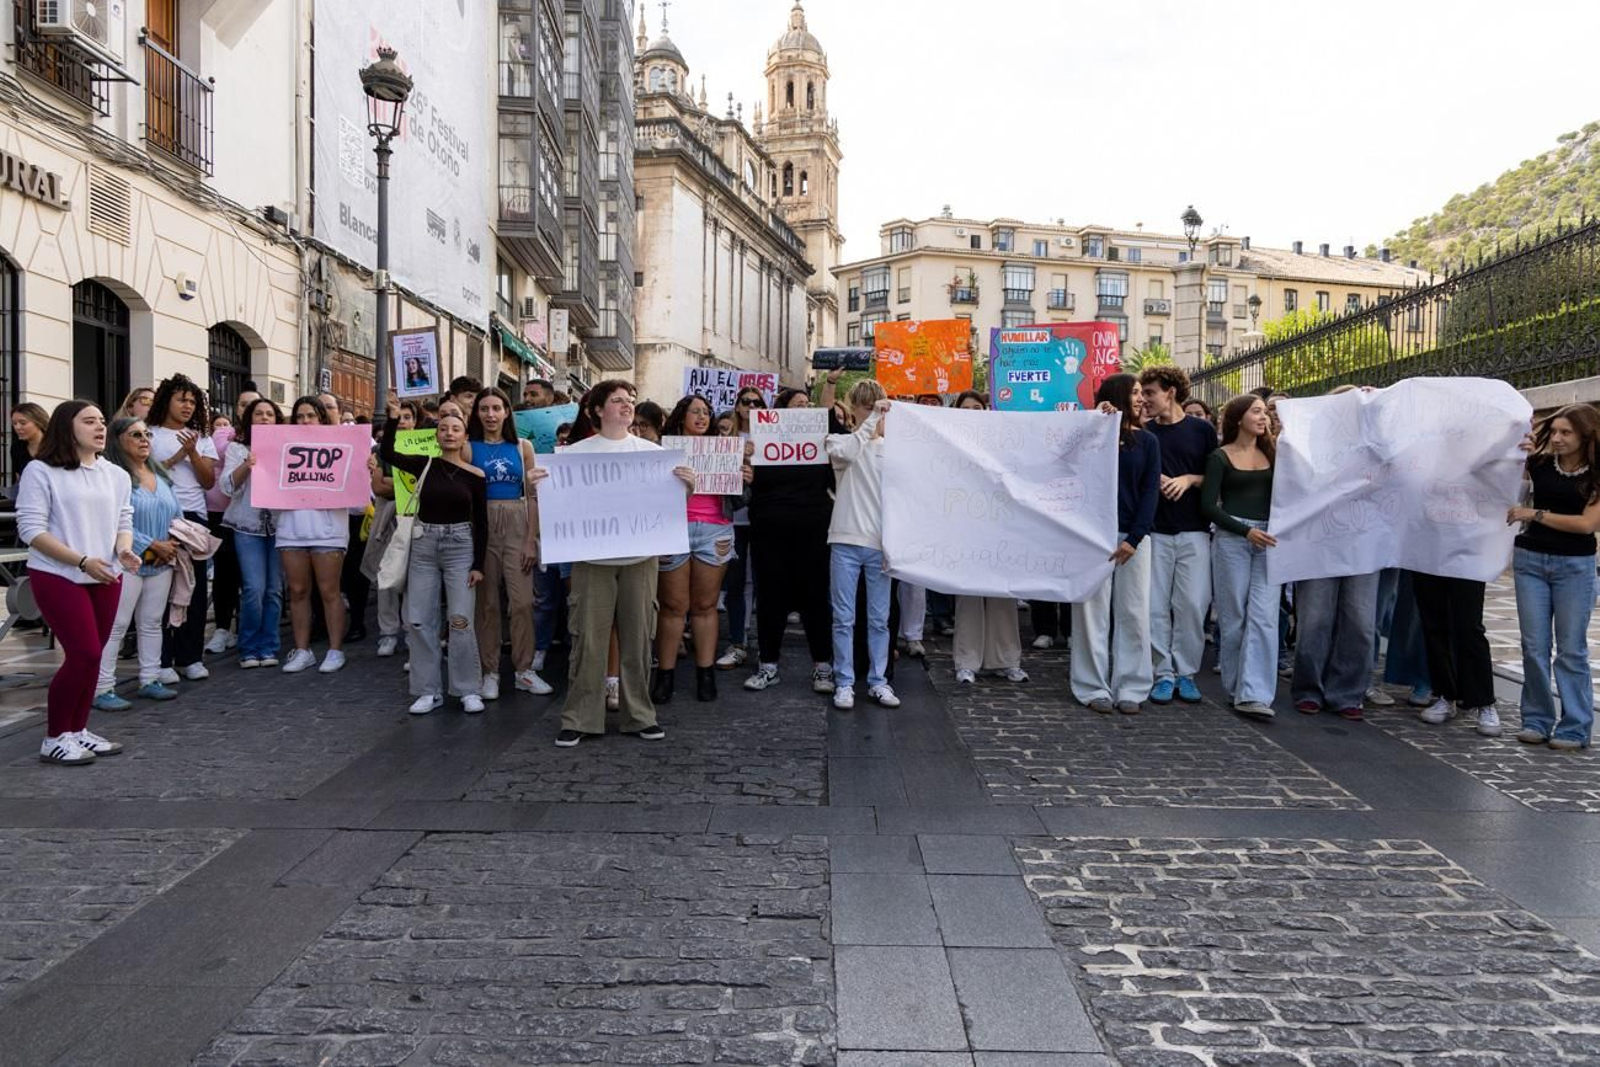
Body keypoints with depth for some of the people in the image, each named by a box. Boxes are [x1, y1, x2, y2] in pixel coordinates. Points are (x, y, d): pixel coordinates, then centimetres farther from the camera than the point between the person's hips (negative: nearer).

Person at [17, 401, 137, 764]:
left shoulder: (117, 475, 10)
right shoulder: (41, 471, -7)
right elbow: (31, 529, -11)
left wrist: (123, 549, -10)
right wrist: (82, 561, -20)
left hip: (105, 578, 6)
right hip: (58, 577, -6)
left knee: (91, 655, 8)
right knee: (84, 654, -11)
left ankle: (78, 730, 21)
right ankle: (54, 738, 4)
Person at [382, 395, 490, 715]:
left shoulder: (475, 475, 0)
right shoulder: (424, 465, 3)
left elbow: (481, 523, 1)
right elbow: (387, 454, -10)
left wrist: (478, 564, -4)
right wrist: (393, 418, -19)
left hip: (460, 547, -2)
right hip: (423, 545, 2)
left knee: (461, 621, -6)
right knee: (418, 621, 3)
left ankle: (469, 690, 6)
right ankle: (429, 691, 14)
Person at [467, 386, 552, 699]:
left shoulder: (522, 447, 7)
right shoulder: (468, 448, 3)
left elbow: (532, 495, 6)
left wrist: (532, 540, -1)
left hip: (517, 525, 1)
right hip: (481, 525, -1)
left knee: (522, 601, -2)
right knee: (487, 602, 4)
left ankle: (523, 670, 9)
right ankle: (489, 671, 13)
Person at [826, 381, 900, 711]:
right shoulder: (839, 440, 5)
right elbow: (846, 453, -20)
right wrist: (872, 419, -21)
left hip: (880, 543, 2)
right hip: (845, 540, -2)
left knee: (879, 619, 7)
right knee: (844, 618, 2)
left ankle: (878, 681, 18)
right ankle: (844, 683, 12)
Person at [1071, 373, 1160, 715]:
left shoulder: (1146, 441, 10)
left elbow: (1150, 491, 2)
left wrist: (1134, 538, -8)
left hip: (1133, 535, 2)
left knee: (1134, 613, 2)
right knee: (1094, 610, 0)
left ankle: (1130, 688, 10)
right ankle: (1095, 687, 7)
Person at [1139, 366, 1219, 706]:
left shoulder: (1203, 430, 5)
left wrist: (1189, 479, -9)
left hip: (1194, 530, 0)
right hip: (1155, 530, 1)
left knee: (1192, 604, -1)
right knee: (1157, 605, 1)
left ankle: (1186, 672, 10)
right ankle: (1164, 673, 9)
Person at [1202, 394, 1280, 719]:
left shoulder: (1272, 454, 16)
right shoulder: (1220, 457, 3)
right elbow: (1208, 505, -4)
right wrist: (1247, 531, -13)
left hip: (1268, 540, 3)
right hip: (1231, 538, -3)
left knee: (1263, 616, -8)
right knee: (1233, 616, 2)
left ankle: (1253, 694, -11)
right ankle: (1235, 689, 13)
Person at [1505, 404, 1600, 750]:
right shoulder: (1540, 463, 0)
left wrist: (1535, 514, -14)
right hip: (1530, 560, 2)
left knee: (1571, 649, 2)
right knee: (1534, 646, 4)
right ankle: (1537, 721, 13)